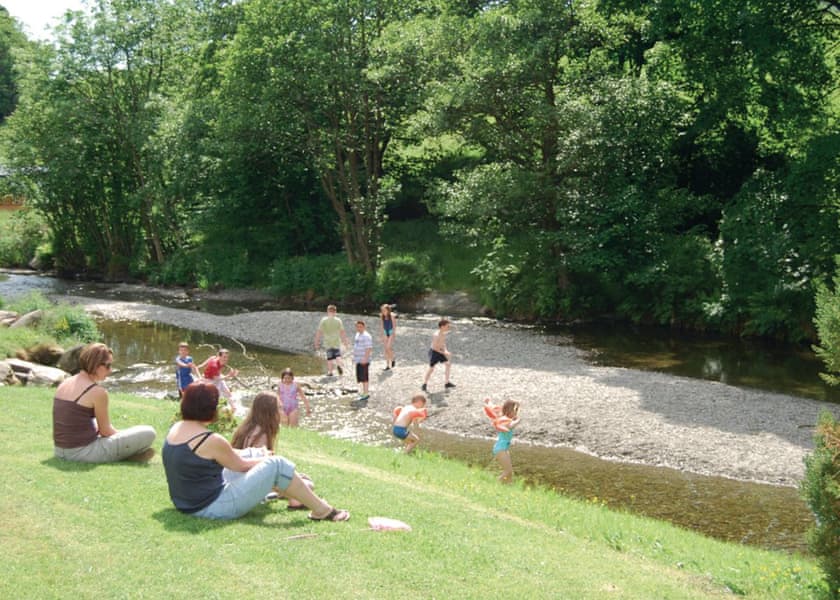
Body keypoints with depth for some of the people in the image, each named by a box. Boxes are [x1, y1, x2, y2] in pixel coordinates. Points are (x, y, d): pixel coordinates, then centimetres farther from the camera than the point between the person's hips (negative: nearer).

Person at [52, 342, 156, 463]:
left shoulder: (64, 383, 8)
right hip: (83, 452, -9)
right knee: (148, 433, -9)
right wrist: (124, 436, 15)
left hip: (60, 451, 9)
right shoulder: (98, 392, -15)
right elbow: (105, 431, -5)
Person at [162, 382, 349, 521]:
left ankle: (296, 496, 38)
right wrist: (267, 459, 14)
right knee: (276, 465, -9)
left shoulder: (175, 429, 4)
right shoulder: (211, 441, -23)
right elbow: (241, 465, -6)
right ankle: (321, 511, 3)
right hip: (214, 507, -10)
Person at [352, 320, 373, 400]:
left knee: (364, 377, -7)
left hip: (364, 361, -9)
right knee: (360, 378, 11)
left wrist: (365, 359, -25)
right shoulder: (358, 334, 14)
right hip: (358, 360, 9)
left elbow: (369, 349, -20)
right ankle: (364, 393, 17)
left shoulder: (366, 336, -14)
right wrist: (354, 357, 19)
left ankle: (366, 394, -4)